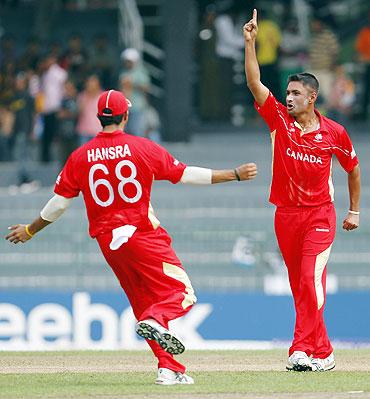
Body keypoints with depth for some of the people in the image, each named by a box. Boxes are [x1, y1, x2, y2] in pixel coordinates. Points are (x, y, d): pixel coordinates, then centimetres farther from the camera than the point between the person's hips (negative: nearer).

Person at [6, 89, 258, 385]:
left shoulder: (80, 157, 5)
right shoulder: (142, 147, -4)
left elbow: (59, 202, 9)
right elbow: (184, 174, -2)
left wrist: (31, 230, 25)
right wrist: (234, 175, 5)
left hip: (108, 242, 5)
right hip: (142, 235, -5)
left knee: (144, 303, 13)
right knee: (182, 294, -5)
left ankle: (169, 369, 5)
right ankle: (155, 320, -37)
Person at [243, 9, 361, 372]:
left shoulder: (333, 132, -3)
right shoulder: (279, 119, 0)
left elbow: (352, 167, 13)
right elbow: (254, 82, -10)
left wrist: (354, 211, 15)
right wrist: (250, 43, -19)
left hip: (320, 213, -3)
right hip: (286, 215, 3)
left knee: (312, 280, -16)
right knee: (298, 285, 6)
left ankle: (304, 350, -21)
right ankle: (322, 352, 14)